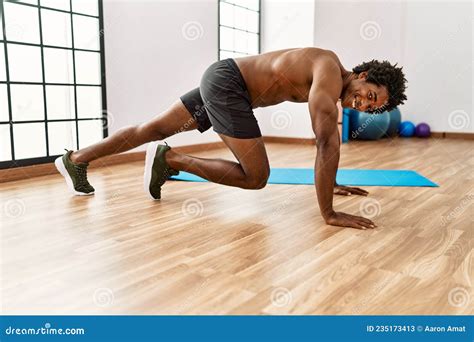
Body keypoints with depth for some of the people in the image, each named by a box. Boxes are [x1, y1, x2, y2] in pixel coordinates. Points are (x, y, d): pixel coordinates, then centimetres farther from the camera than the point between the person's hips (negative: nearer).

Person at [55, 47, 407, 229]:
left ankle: (75, 159, 22)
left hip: (222, 81, 9)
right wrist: (329, 213, -24)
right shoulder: (331, 72, -19)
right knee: (256, 176, -9)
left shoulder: (332, 86, 10)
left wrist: (333, 184, 26)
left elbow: (326, 140, 21)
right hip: (226, 81, -9)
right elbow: (328, 144, -26)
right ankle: (169, 158, -5)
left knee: (155, 129, 13)